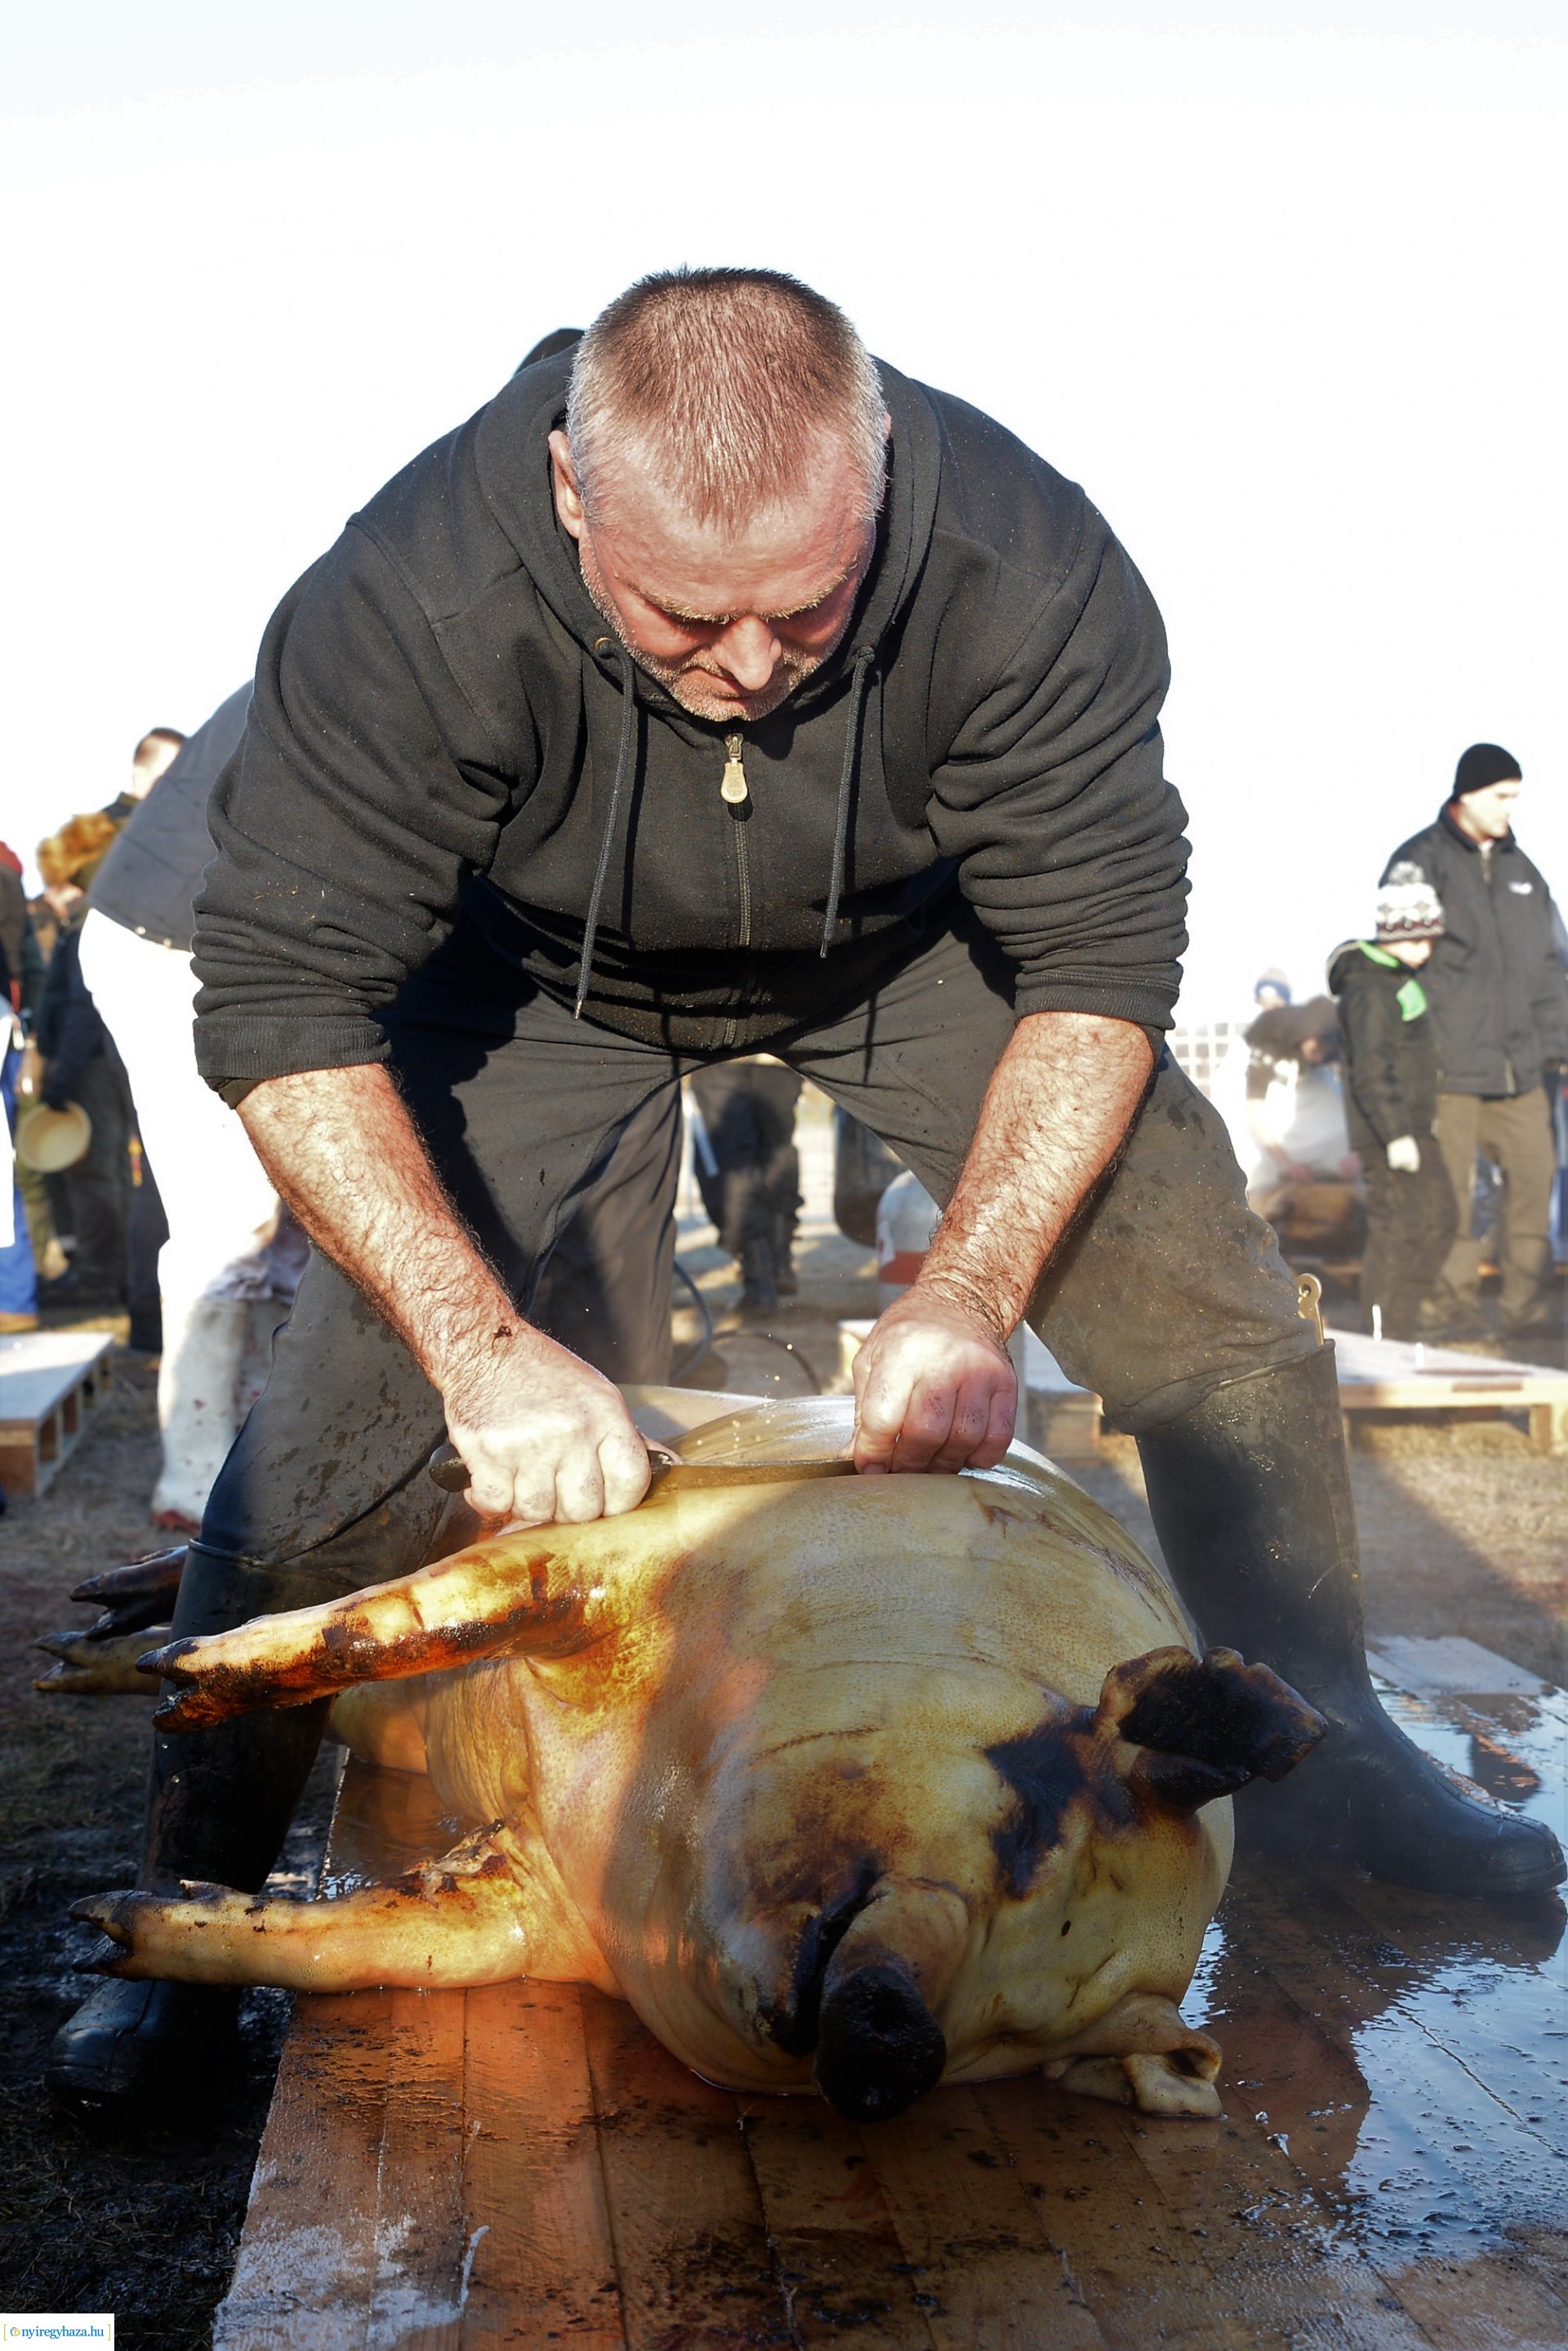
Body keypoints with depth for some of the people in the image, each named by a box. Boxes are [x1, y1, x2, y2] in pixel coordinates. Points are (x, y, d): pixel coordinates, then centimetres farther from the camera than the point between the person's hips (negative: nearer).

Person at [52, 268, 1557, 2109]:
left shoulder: (1023, 565, -34)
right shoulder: (414, 601, -37)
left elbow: (1099, 958, -25)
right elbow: (282, 1001, -32)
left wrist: (971, 1287, -36)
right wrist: (483, 1345, -42)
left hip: (911, 952, 2)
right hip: (542, 974, -1)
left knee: (1227, 1330, -7)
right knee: (344, 1402, -15)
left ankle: (1322, 1752, 16)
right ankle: (190, 1909, 4)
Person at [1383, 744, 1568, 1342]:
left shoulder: (1519, 868, 16)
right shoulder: (1419, 863, -1)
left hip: (1518, 1064, 5)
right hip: (1450, 1063, -5)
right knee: (1451, 1189, -3)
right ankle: (1457, 1306, 7)